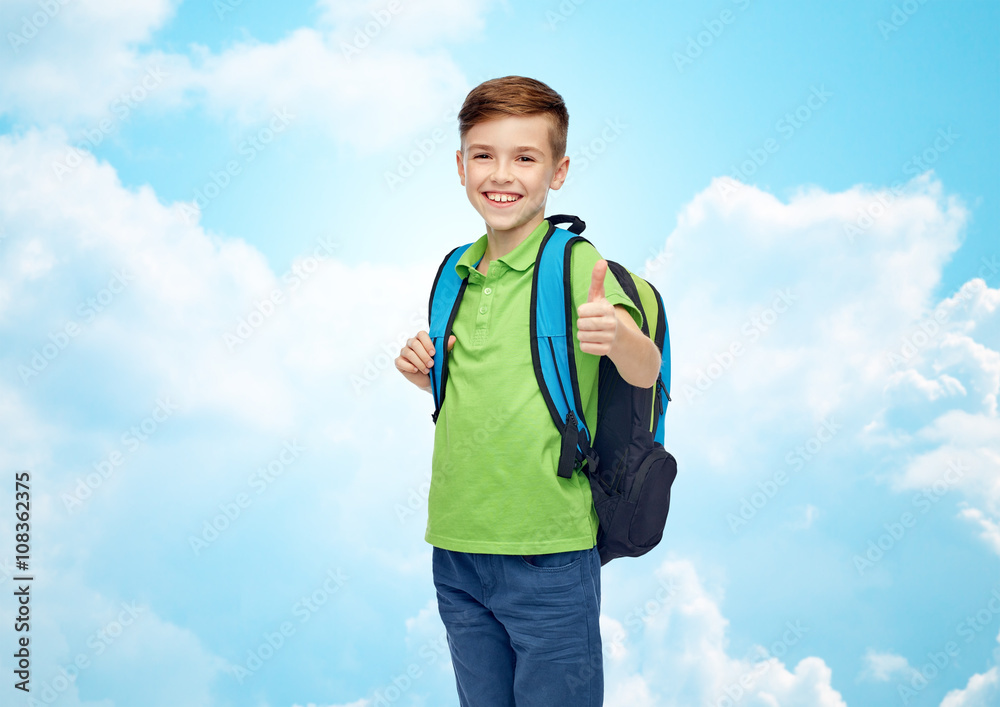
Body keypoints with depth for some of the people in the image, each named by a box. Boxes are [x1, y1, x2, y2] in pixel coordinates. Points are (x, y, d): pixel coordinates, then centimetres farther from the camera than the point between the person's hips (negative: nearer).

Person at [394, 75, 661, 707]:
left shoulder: (575, 264, -10)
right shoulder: (456, 273, 8)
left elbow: (645, 373, -24)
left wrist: (617, 334, -45)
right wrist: (426, 376, 0)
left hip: (549, 561, -5)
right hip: (456, 549, 6)